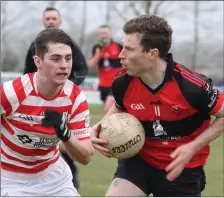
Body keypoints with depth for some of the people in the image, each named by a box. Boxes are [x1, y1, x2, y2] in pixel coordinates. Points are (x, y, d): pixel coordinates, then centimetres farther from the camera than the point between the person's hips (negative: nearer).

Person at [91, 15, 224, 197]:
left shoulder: (192, 85, -26)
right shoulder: (122, 83, -14)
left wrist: (193, 148, -21)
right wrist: (103, 126, -10)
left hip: (183, 167, -2)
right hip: (139, 158, 2)